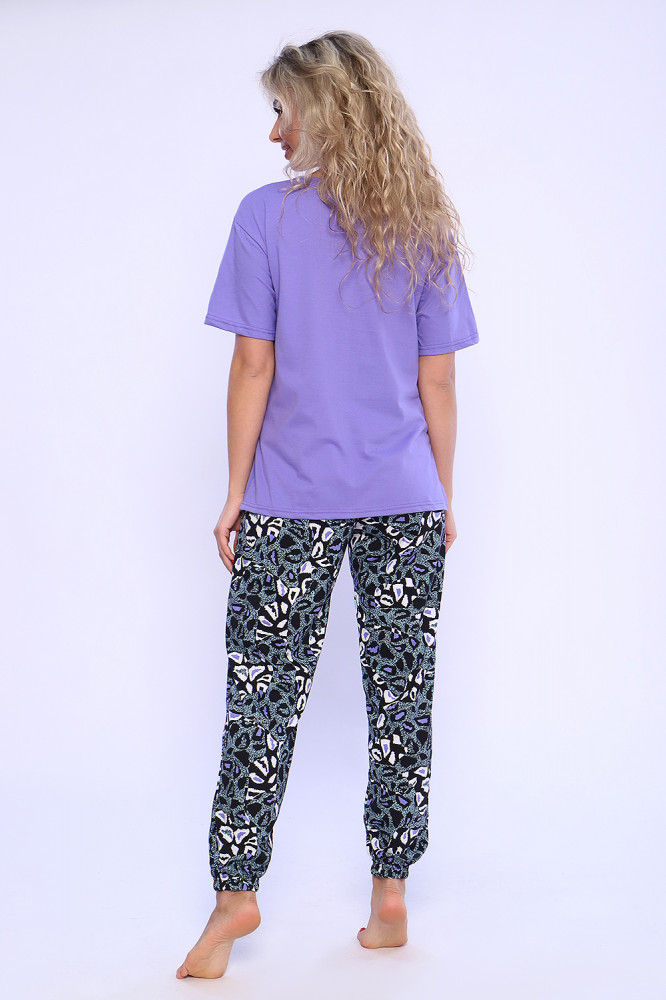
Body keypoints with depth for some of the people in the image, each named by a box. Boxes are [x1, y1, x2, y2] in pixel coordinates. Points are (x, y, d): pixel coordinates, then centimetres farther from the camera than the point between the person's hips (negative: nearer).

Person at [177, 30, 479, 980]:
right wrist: (442, 498, 12)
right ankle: (391, 892, 18)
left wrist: (235, 492, 0)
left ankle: (236, 893, 12)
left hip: (293, 502, -3)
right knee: (402, 697, 9)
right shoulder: (427, 226, 5)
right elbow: (439, 382, 5)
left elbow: (254, 366, -7)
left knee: (263, 696, 5)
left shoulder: (268, 215, -5)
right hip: (406, 504, 3)